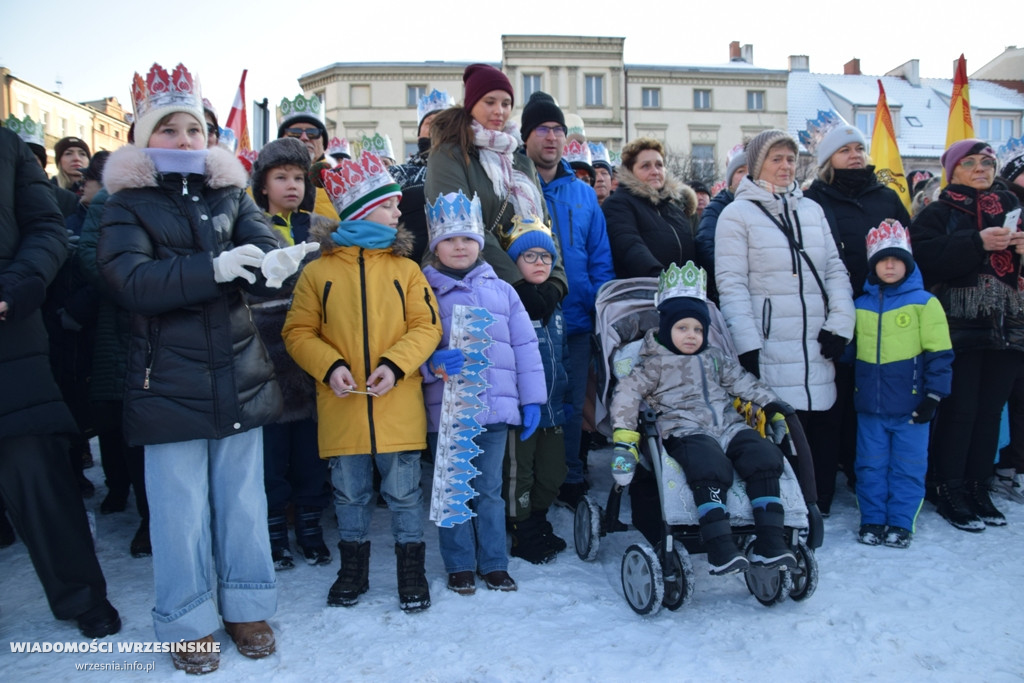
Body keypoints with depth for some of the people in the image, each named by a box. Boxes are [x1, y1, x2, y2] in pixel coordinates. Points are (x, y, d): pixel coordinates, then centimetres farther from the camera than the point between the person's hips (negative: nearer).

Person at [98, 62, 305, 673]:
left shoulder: (231, 193, 9)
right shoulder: (127, 203, 1)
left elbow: (262, 242, -8)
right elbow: (131, 280, -15)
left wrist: (271, 261, -33)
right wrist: (213, 267, -28)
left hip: (239, 374, 3)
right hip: (169, 381, -2)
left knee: (243, 496, 11)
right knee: (181, 507, 5)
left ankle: (247, 606, 29)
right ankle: (189, 622, 24)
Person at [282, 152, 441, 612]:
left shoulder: (405, 268, 2)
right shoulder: (318, 271, 0)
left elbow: (426, 326, -1)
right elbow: (298, 332, 2)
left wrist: (396, 364, -16)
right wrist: (329, 366, -14)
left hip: (398, 406, 0)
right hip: (342, 406, 0)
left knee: (403, 492, 9)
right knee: (350, 494, 15)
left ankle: (412, 572, 26)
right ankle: (353, 569, 34)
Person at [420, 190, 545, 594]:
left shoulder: (500, 290, 10)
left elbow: (524, 345, 10)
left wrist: (532, 398, 6)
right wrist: (433, 363, -24)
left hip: (495, 407, 2)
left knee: (489, 489, 11)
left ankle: (494, 564, 24)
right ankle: (459, 566, 24)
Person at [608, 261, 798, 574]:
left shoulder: (714, 357, 25)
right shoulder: (655, 363, 8)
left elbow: (742, 381, 26)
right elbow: (626, 392, 1)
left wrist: (772, 404, 15)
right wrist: (623, 436, -9)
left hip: (727, 425, 6)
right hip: (686, 431, -5)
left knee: (764, 456, -18)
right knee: (710, 468, -34)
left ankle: (771, 544, -17)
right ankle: (720, 550, -34)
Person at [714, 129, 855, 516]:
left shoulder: (812, 210, 17)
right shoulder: (737, 214, 1)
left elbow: (835, 270, 15)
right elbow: (731, 284, -6)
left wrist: (840, 324, 2)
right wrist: (746, 345, -13)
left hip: (816, 346, 5)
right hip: (771, 349, -5)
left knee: (820, 429, 5)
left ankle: (818, 510, 19)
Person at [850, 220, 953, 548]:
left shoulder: (924, 302, -3)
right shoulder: (860, 305, 7)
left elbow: (940, 354, -4)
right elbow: (849, 349, 18)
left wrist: (933, 395, -8)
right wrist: (850, 390, 14)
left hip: (910, 404, -3)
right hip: (869, 405, 3)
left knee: (908, 466, 6)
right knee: (870, 466, 9)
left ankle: (901, 522, 18)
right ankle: (872, 520, 21)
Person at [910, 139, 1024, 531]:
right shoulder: (938, 213, 2)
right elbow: (927, 256, -16)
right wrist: (978, 243, -22)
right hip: (959, 326, -4)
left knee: (991, 410, 7)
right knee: (960, 409, -4)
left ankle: (978, 489, 19)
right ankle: (950, 492, 8)